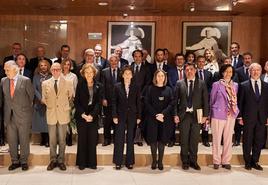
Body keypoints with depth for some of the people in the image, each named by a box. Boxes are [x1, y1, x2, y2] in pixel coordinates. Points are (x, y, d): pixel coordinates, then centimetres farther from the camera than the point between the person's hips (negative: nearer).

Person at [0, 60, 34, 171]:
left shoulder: (25, 80, -8)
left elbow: (31, 95, 2)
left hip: (23, 115, -4)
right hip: (9, 115, 4)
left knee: (24, 140, 6)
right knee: (11, 140, 10)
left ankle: (24, 161, 20)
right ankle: (15, 161, 23)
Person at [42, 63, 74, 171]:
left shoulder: (68, 83, 0)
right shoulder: (45, 83, 3)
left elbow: (71, 97, 11)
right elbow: (44, 99, 13)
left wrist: (65, 106, 7)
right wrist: (50, 105, 5)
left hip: (63, 115, -1)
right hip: (51, 115, 1)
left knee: (62, 140, 6)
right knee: (52, 140, 7)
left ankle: (61, 161, 17)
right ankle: (53, 160, 19)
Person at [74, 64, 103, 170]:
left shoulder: (98, 86, 6)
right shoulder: (80, 85, 5)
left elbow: (99, 102, 0)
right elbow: (76, 102, 0)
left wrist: (92, 115, -13)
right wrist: (83, 115, -12)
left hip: (93, 117, 1)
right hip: (81, 117, -1)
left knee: (92, 140, 2)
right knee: (82, 140, 3)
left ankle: (92, 163, 12)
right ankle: (82, 163, 12)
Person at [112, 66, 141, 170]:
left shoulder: (135, 88, 5)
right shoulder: (117, 87, 2)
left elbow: (138, 103, 5)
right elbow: (114, 102, 1)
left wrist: (138, 117, 1)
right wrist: (114, 116, -6)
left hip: (132, 116, 1)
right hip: (121, 116, -1)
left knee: (130, 139, 6)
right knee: (119, 139, 0)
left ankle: (129, 162, 15)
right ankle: (118, 162, 8)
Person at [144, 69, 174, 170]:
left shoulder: (168, 89, 9)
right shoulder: (150, 89, 5)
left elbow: (171, 103, 1)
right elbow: (147, 103, -2)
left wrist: (163, 114, -13)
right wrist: (155, 115, -12)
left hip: (165, 118, 1)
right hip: (152, 118, -1)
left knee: (162, 139, 3)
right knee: (153, 139, 0)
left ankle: (160, 161, 10)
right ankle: (154, 161, 10)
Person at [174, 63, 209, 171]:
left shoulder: (201, 84, 5)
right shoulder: (179, 84, 6)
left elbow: (205, 100, 3)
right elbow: (175, 100, 5)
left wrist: (205, 115, -3)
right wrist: (175, 115, -3)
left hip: (196, 115, 0)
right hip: (184, 115, 0)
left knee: (194, 140, 6)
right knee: (184, 140, 4)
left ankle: (193, 161, 20)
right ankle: (185, 162, 17)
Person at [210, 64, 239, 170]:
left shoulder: (235, 86, 8)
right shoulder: (216, 85, -2)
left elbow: (235, 100, 15)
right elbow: (212, 101, 4)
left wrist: (236, 112, 6)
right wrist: (211, 114, 7)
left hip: (231, 116, 3)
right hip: (218, 115, -3)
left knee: (228, 139, 8)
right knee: (216, 139, 2)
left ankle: (226, 161, 18)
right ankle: (216, 161, 13)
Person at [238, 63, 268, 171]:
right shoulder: (244, 86, 1)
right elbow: (240, 102, 0)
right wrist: (240, 117, -4)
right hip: (248, 118, -2)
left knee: (259, 141, 7)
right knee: (247, 141, 5)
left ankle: (255, 162, 21)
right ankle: (247, 162, 18)